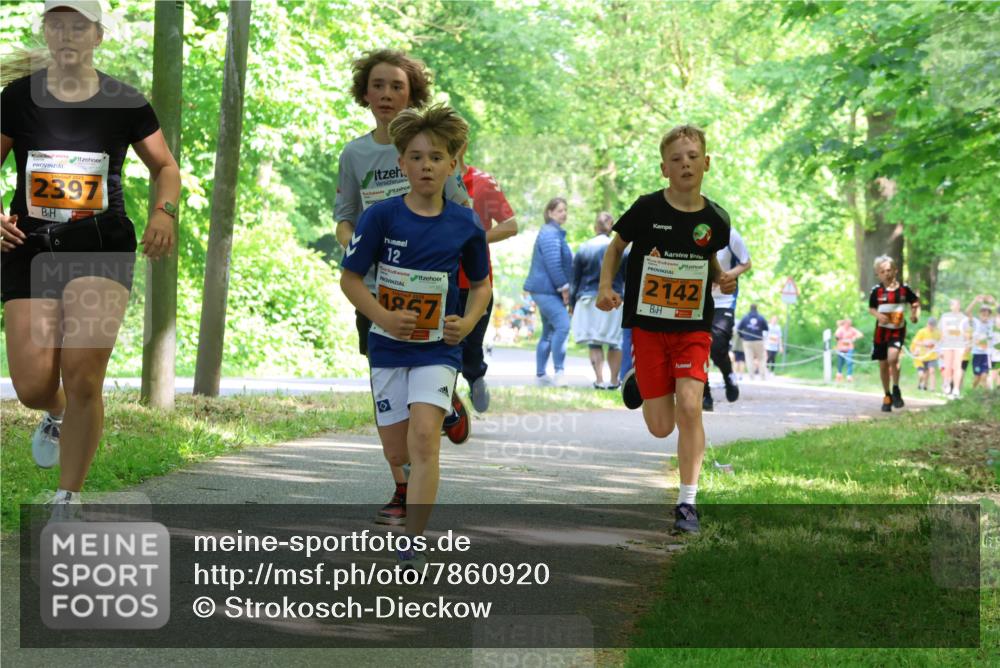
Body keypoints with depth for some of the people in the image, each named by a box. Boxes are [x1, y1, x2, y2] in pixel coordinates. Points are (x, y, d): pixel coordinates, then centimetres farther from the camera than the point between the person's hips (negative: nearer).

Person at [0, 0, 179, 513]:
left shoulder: (125, 103, 2)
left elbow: (165, 166, 13)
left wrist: (164, 210, -7)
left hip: (102, 245, -1)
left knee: (83, 376, -17)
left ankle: (68, 500, 1)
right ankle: (58, 414, 36)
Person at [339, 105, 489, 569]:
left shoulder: (465, 226, -4)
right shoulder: (381, 216, -9)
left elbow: (481, 284, 11)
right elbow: (350, 278, -3)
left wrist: (469, 321, -7)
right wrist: (383, 317, -17)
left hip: (438, 348, -1)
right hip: (389, 345, 1)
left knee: (424, 437, -18)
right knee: (397, 450, 5)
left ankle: (412, 545, -17)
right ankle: (405, 498, 42)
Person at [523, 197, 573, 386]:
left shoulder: (556, 233, 20)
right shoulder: (550, 234, -13)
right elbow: (553, 264, -19)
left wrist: (564, 288, 16)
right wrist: (563, 287, -16)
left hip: (548, 290, 11)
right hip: (546, 290, -11)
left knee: (549, 332, 12)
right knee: (562, 325, -20)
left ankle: (540, 374, 17)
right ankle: (559, 370, -22)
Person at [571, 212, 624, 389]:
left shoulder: (583, 248, 1)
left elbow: (575, 279, 5)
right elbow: (627, 277, 3)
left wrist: (572, 303, 13)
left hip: (589, 300, 1)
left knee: (594, 343, 5)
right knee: (615, 342, 10)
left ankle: (599, 380, -5)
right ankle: (613, 380, 11)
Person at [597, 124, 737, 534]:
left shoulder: (715, 219, -2)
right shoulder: (647, 209, -9)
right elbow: (616, 246, 7)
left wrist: (724, 280, -3)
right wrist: (606, 286, -8)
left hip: (694, 327, 1)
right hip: (648, 325, -1)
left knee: (689, 406, -18)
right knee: (661, 428, 1)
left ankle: (687, 502, -8)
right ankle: (640, 381, 38)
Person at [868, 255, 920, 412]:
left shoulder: (904, 289, -4)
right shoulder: (877, 291, -4)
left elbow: (915, 302, 10)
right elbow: (870, 308, 7)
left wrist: (915, 315, -8)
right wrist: (878, 315, -13)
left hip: (898, 330, -2)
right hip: (881, 330, 2)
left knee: (892, 357, -25)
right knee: (883, 365, 8)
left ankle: (896, 391, -6)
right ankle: (887, 396, 25)